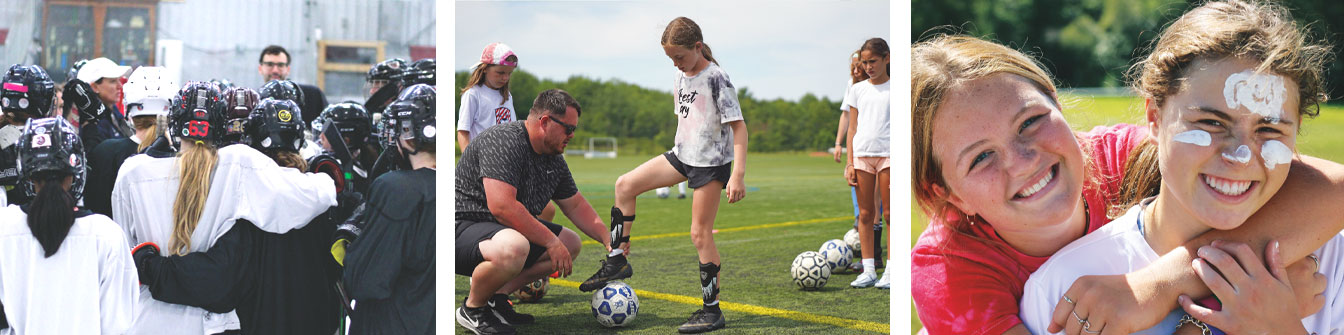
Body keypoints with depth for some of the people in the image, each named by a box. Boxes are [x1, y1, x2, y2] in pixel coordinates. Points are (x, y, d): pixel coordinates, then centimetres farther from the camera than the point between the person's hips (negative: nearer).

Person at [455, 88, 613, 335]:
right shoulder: (504, 141, -21)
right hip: (462, 228, -10)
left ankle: (496, 296, 4)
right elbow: (502, 206, -31)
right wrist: (551, 242, -25)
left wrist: (607, 239, 8)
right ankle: (472, 308, -10)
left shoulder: (554, 160, 9)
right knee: (512, 248, -39)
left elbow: (575, 205, 21)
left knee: (570, 244, 11)